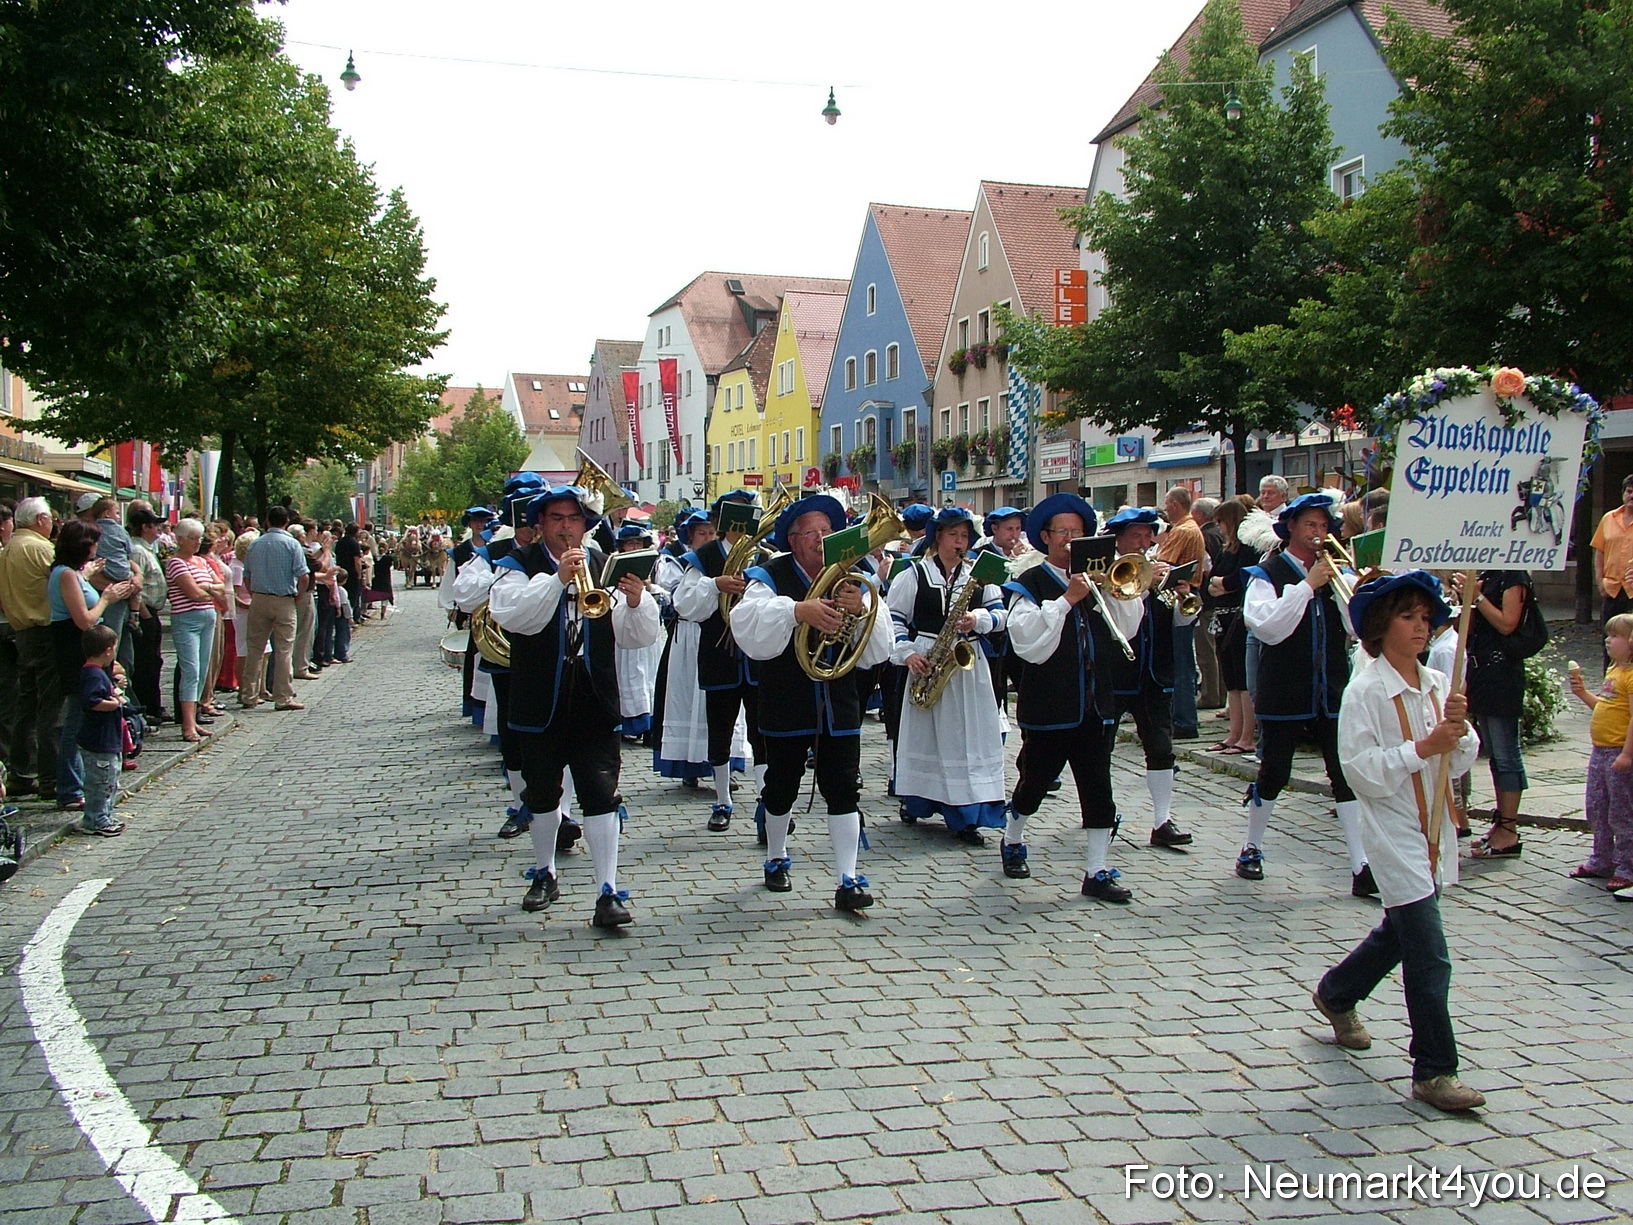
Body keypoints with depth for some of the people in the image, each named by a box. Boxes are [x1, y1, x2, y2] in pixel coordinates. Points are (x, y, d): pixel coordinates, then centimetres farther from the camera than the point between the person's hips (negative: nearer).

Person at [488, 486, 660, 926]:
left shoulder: (605, 567, 4)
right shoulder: (519, 567, -1)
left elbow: (640, 637, 0)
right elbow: (509, 614, -22)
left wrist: (636, 602, -21)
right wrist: (558, 579, -31)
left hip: (595, 703, 0)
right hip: (541, 703, 0)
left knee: (601, 796, -6)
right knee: (543, 794, 16)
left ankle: (608, 893, -5)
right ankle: (544, 875, 35)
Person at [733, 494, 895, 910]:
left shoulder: (852, 582, 5)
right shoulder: (770, 578, -5)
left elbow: (876, 650, -2)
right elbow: (748, 626, -24)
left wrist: (861, 611, -21)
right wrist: (797, 610, -38)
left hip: (839, 707, 2)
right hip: (786, 707, -2)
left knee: (844, 792, -1)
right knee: (781, 789, 13)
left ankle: (847, 880, 3)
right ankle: (777, 859, 36)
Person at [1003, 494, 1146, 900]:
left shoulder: (1096, 581, 12)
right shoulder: (1030, 585, -4)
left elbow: (1126, 630, 4)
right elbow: (1030, 645, -18)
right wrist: (1067, 599, -22)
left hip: (1094, 705, 4)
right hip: (1047, 708, -4)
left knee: (1098, 790, 2)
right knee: (1035, 783, 10)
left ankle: (1097, 871, 7)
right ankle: (1012, 843, 35)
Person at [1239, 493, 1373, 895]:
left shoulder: (1334, 572, 11)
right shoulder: (1268, 574, -2)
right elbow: (1269, 629, -18)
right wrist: (1308, 584, -19)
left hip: (1332, 693, 4)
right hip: (1285, 695, -3)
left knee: (1347, 776, -3)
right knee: (1273, 774, 5)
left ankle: (1362, 867, -3)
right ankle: (1252, 849, 25)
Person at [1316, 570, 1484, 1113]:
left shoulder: (1438, 685, 5)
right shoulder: (1365, 691, -13)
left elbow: (1461, 762, 6)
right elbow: (1361, 769, -18)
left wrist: (1459, 731, -13)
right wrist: (1423, 748, -24)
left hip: (1434, 833, 7)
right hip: (1394, 837, -7)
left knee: (1400, 932, 23)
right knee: (1429, 959, -7)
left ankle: (1335, 994, 45)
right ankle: (1434, 1073, 2)